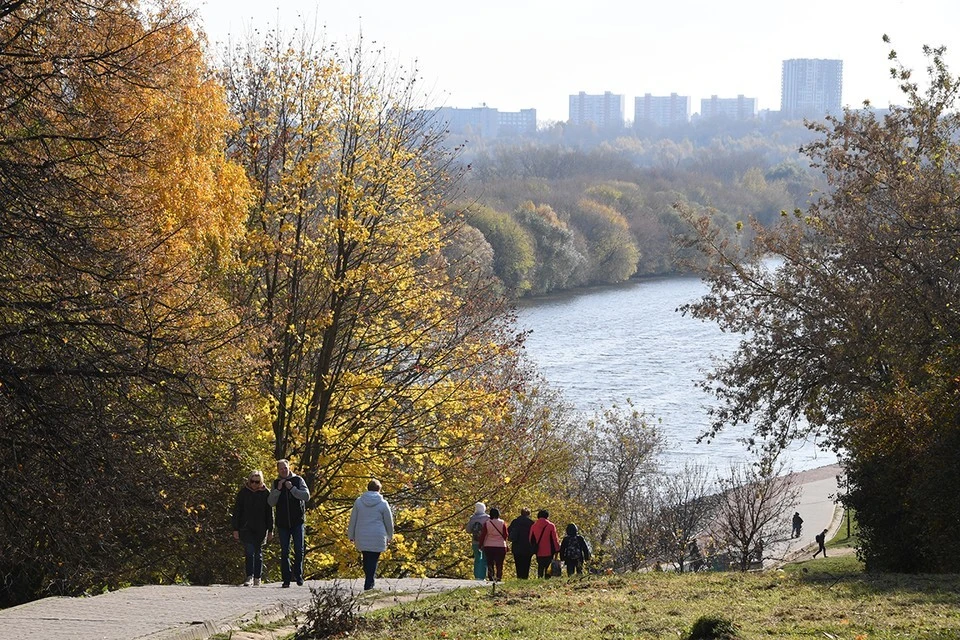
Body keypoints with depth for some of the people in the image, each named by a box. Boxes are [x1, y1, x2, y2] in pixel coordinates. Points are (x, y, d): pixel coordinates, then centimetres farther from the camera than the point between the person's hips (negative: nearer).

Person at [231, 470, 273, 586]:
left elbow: (269, 513, 7)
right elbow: (236, 511, 3)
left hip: (260, 529, 1)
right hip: (246, 528, -1)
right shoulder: (243, 492, 1)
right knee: (249, 552, -13)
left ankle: (257, 578, 15)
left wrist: (270, 530, 4)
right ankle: (249, 577, -16)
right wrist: (235, 529, -2)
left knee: (258, 553, 7)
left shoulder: (265, 493, 3)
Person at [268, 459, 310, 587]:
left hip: (297, 521, -2)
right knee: (284, 551, 1)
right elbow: (271, 502, 0)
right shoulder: (276, 483, 8)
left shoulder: (298, 480, 2)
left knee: (299, 550, -3)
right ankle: (286, 578, 4)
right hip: (283, 522, 2)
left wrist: (292, 488, -16)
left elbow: (306, 496, -9)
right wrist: (278, 489, -11)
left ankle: (298, 575, 12)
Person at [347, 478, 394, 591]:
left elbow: (353, 520, 9)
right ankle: (369, 585, -9)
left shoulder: (359, 501, 4)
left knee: (366, 561, 15)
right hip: (377, 539, -3)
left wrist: (351, 536, 18)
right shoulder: (383, 504, -3)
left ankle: (368, 584, 16)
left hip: (362, 538, 3)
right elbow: (389, 522, 5)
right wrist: (389, 537, 20)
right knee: (373, 562, -1)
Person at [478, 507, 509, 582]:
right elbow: (505, 535, 0)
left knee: (490, 564, 7)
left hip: (489, 547, 0)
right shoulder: (502, 523, -5)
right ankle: (499, 579, 1)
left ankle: (491, 579, 1)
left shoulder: (486, 523, -4)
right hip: (501, 546, 0)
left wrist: (481, 545, 9)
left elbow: (482, 535, -1)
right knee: (499, 565, 6)